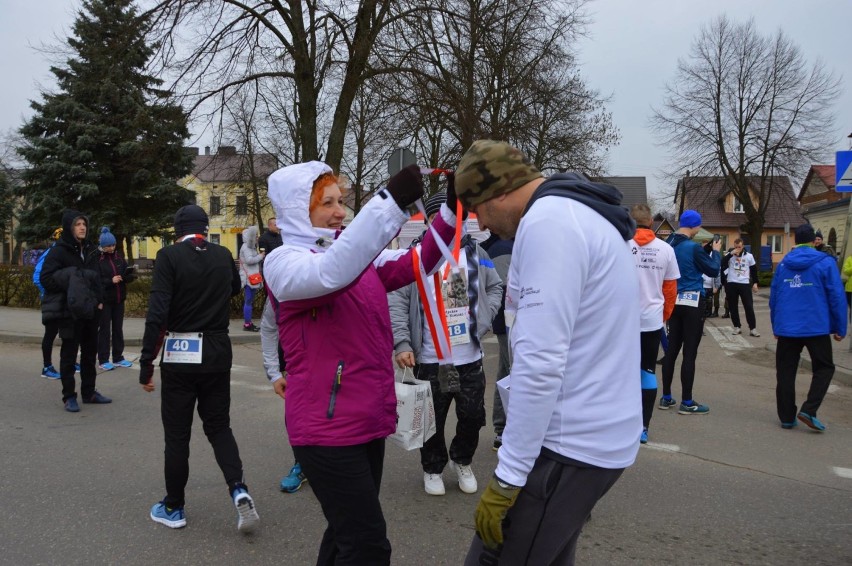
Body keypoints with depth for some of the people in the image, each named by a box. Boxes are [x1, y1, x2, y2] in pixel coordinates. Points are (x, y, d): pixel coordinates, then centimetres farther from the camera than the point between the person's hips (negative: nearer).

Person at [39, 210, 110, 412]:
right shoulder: (59, 251, -8)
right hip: (70, 311, -6)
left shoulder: (88, 249, 11)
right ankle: (69, 397, 11)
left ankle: (89, 392, 23)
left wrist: (99, 300, 9)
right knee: (69, 353, 2)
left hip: (90, 309, 6)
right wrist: (70, 280, -21)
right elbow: (45, 279, -12)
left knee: (90, 351, 12)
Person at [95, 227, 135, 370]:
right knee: (104, 329, 0)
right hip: (104, 300, -5)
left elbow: (127, 276, 8)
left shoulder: (119, 259, 8)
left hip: (119, 299, 5)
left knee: (118, 328, 10)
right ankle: (103, 360, 7)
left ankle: (118, 358, 19)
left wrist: (129, 276, -14)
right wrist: (111, 281, -24)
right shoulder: (97, 260, -7)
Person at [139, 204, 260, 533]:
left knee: (177, 434, 9)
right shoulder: (224, 256, 3)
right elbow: (235, 289, 25)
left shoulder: (169, 256, -9)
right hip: (218, 353, 3)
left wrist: (146, 363, -10)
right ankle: (238, 489, -2)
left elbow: (157, 314, -15)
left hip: (179, 355, -3)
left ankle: (173, 508, 21)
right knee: (219, 426, 15)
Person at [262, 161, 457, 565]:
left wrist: (450, 211, -8)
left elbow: (414, 264, 6)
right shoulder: (282, 262, -11)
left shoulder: (359, 256, 12)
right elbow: (331, 273, -32)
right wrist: (391, 202, -37)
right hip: (327, 427, -8)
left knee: (349, 533, 21)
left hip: (368, 420, 8)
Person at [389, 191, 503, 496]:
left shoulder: (475, 252, 3)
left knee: (473, 416, 14)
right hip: (430, 359, -3)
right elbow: (396, 302, -9)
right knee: (433, 420, 11)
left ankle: (462, 461, 40)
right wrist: (402, 343, -17)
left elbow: (495, 286, 15)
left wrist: (484, 318, 1)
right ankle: (433, 468, 34)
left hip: (470, 357, 3)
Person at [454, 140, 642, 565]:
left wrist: (507, 476, -19)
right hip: (597, 432, 10)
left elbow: (540, 363, -24)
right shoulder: (580, 212, 14)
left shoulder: (546, 221, -18)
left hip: (571, 443, -10)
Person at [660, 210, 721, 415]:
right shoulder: (693, 247, -16)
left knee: (672, 349, 12)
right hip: (692, 302, -7)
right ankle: (687, 402, 4)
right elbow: (713, 271, -7)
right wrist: (715, 251, 8)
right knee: (690, 352, -1)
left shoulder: (668, 244, 5)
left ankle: (666, 397, 17)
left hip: (674, 302, 7)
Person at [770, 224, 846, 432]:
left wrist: (776, 326, 19)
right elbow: (836, 297, -6)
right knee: (824, 368, 12)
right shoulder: (825, 263, -5)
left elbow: (773, 297, 10)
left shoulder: (783, 264, 6)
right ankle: (808, 410, -2)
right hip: (816, 328, -3)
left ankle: (787, 417, 11)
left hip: (786, 328, 3)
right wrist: (840, 328, 1)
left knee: (785, 372, 9)